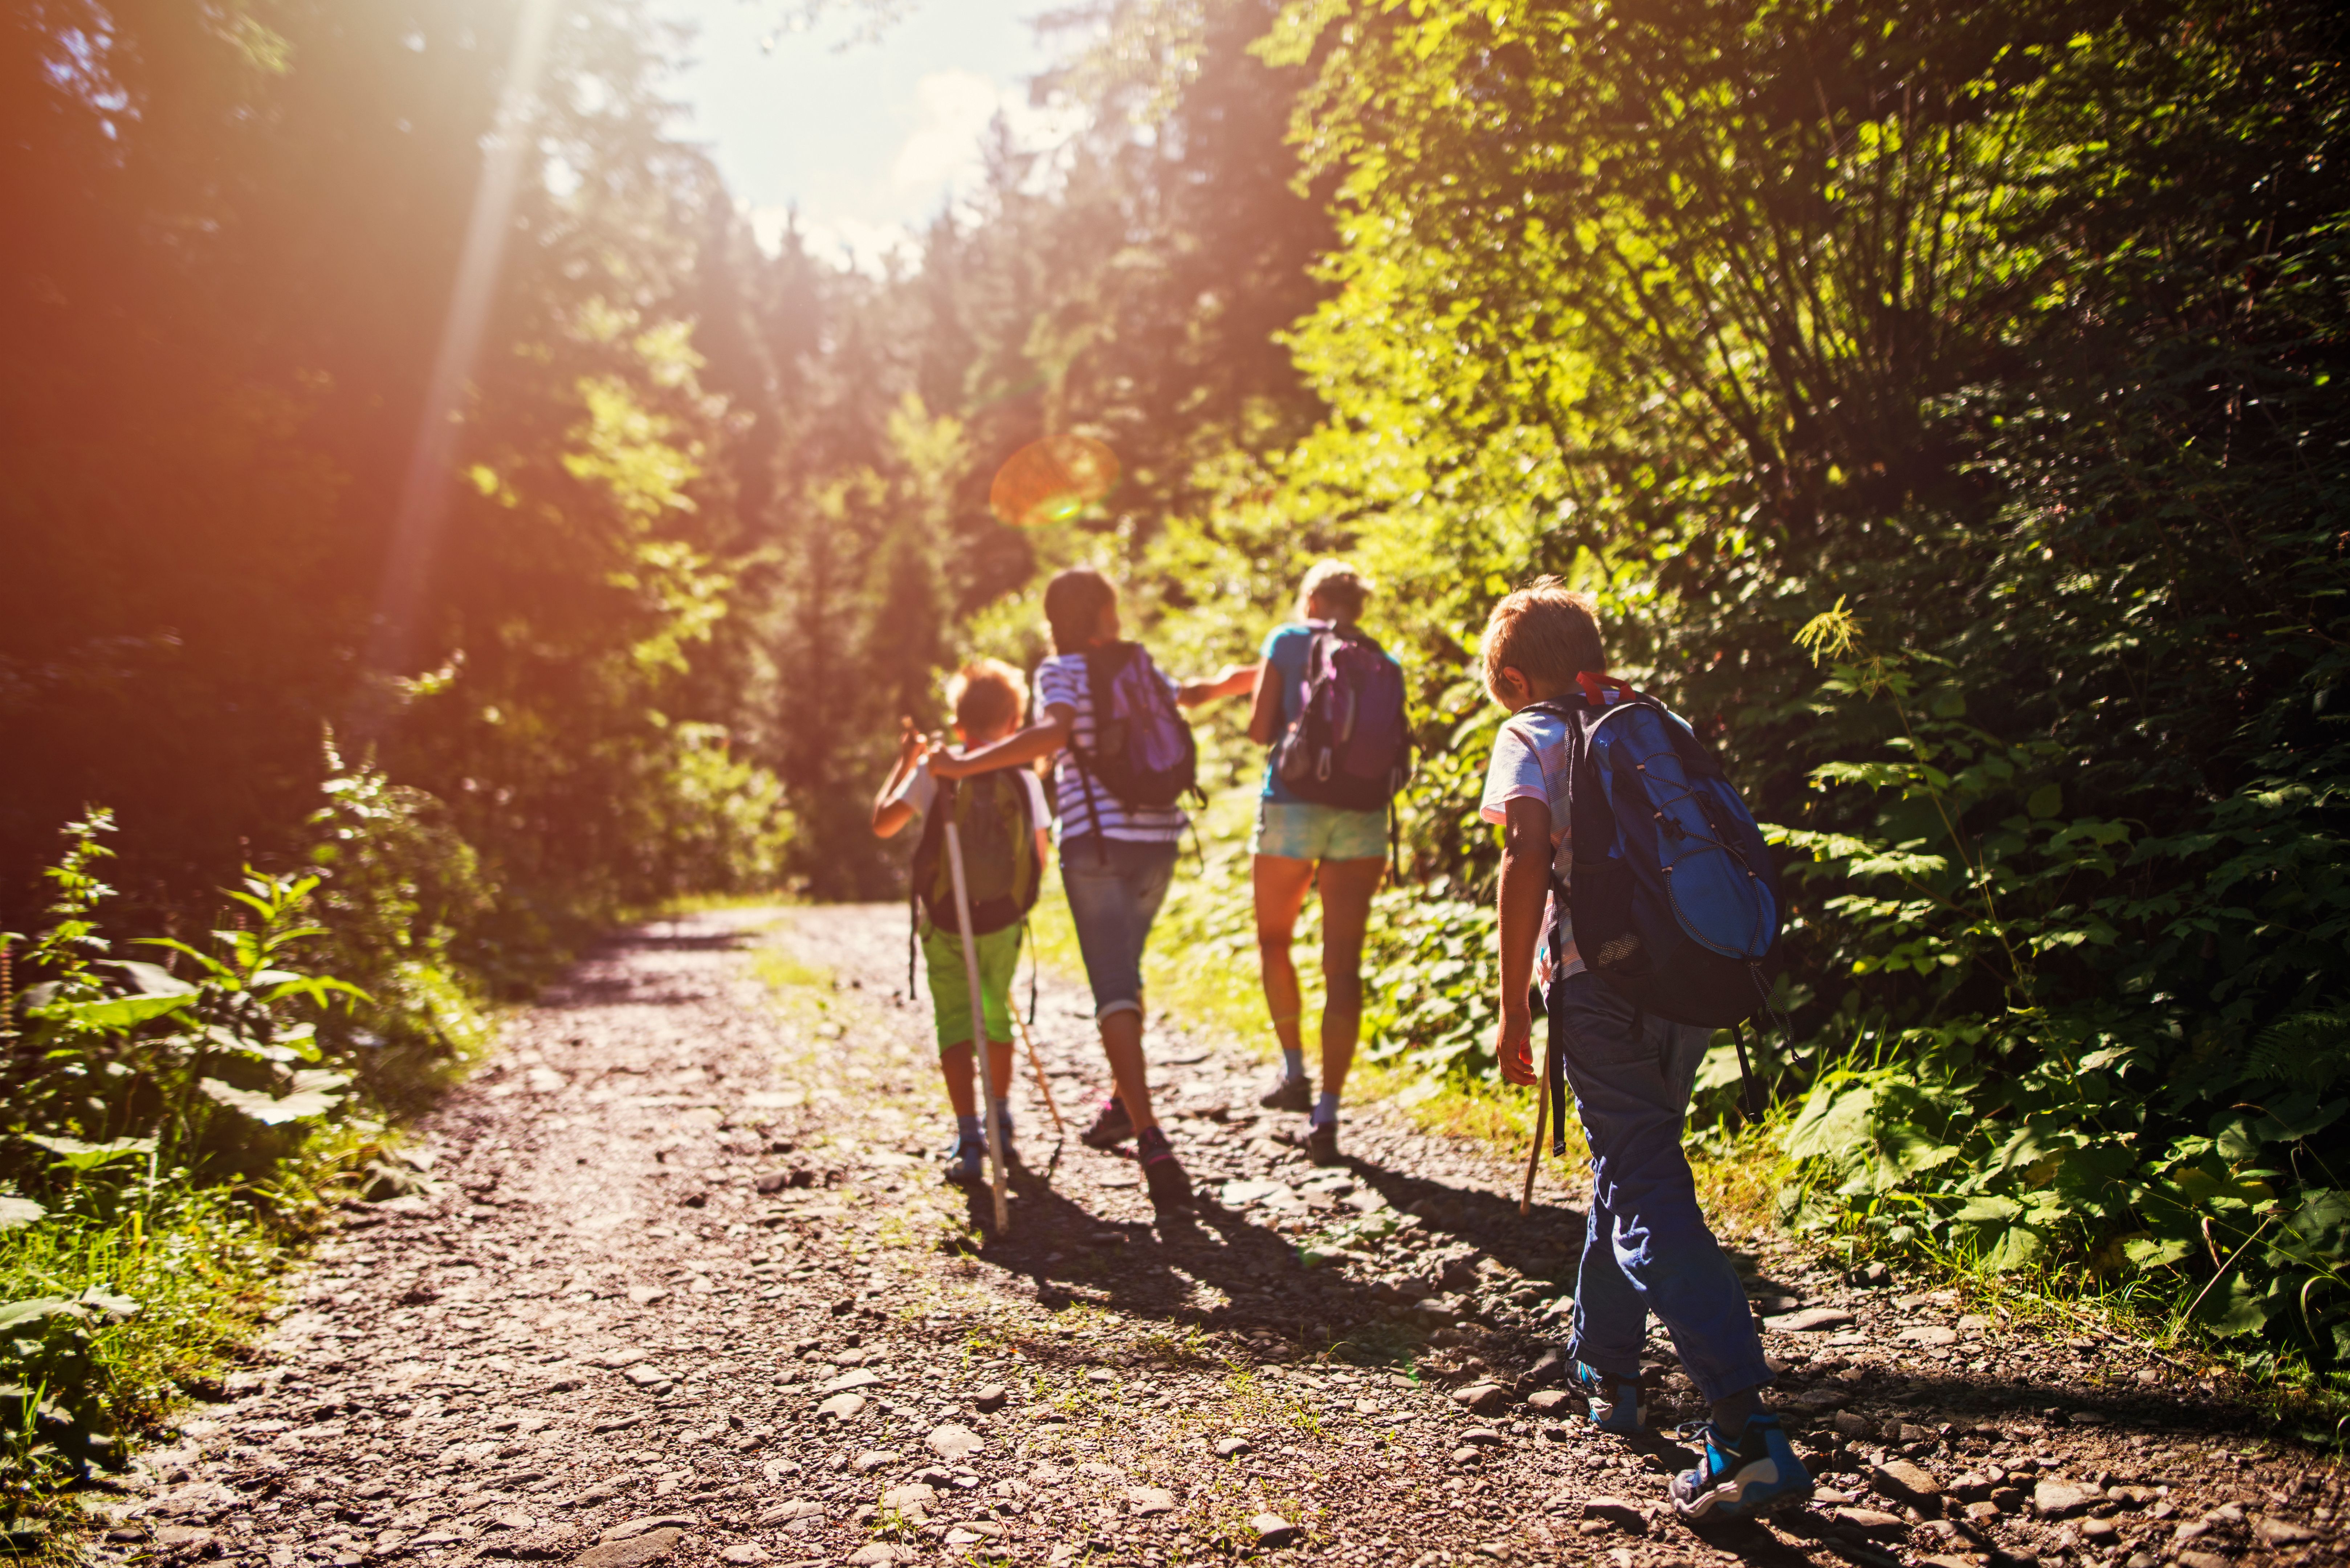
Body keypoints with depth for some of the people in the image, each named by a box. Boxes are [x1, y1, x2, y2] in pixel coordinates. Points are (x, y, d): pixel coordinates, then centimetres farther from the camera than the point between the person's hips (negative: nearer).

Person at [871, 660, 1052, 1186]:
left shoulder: (934, 769, -6)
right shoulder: (1025, 778, -2)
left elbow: (882, 822, 1)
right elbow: (1039, 858, 3)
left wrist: (904, 761, 11)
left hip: (947, 921, -2)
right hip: (1003, 921, 2)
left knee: (955, 1022, -1)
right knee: (997, 1014, 21)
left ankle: (969, 1141, -15)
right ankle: (1000, 1124, 35)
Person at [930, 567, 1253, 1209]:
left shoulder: (1059, 672, -1)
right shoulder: (1139, 668, 14)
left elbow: (1055, 732, -21)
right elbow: (1194, 693, 34)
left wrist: (967, 764, -19)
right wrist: (1246, 675, 55)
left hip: (1096, 841, -5)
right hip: (1158, 837, 5)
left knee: (1115, 994, -8)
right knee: (1125, 972, 23)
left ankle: (1151, 1139, -18)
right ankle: (1122, 1103, 34)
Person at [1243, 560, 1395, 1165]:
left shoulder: (1288, 640, 4)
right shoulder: (1382, 660, 12)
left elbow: (1261, 728, -1)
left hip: (1291, 806, -2)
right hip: (1361, 817, 2)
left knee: (1274, 940, 21)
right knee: (1343, 964, 0)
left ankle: (1294, 1071, 22)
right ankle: (1327, 1114, -4)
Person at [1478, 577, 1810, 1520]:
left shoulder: (1534, 738, 1)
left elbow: (1527, 858, -14)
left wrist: (1513, 1011, -12)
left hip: (1603, 986, -7)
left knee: (1650, 1202, -5)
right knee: (1629, 1170, 24)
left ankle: (1749, 1439, -13)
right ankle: (1605, 1370, 39)